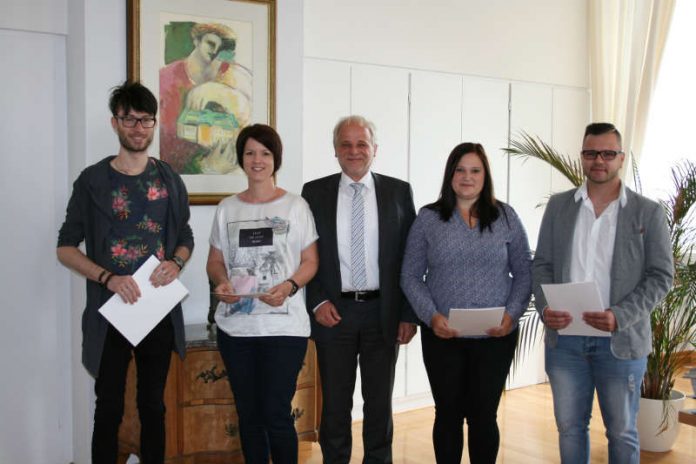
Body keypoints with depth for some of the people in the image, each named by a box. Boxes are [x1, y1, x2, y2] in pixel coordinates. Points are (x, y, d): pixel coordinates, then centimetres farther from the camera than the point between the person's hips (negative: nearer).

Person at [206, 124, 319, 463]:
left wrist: (289, 286, -17)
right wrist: (221, 282, -8)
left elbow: (310, 261, 2)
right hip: (235, 325, 3)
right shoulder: (227, 208, 10)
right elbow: (215, 261, 14)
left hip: (283, 326, -3)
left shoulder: (295, 206, 2)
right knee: (248, 414, 11)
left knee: (276, 414, -4)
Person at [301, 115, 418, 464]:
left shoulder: (398, 192, 2)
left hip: (383, 312, 0)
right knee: (335, 402, 10)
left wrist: (409, 314, -2)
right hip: (333, 311, 0)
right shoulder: (314, 192, 2)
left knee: (379, 401, 12)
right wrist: (317, 302, -7)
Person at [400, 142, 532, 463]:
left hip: (495, 336, 0)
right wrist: (431, 316, -12)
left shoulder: (505, 217, 4)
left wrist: (512, 314, -10)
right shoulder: (428, 218, 2)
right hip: (443, 337, 0)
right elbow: (411, 276, 1)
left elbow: (524, 272, 5)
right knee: (448, 414, 9)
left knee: (484, 416, 7)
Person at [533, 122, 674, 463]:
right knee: (569, 426, 13)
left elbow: (660, 275, -4)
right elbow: (542, 264, 7)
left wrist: (620, 317, -17)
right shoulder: (558, 206, 7)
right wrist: (545, 308, -11)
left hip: (620, 340, -2)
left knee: (622, 432, 11)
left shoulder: (648, 212, -1)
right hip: (564, 339, 2)